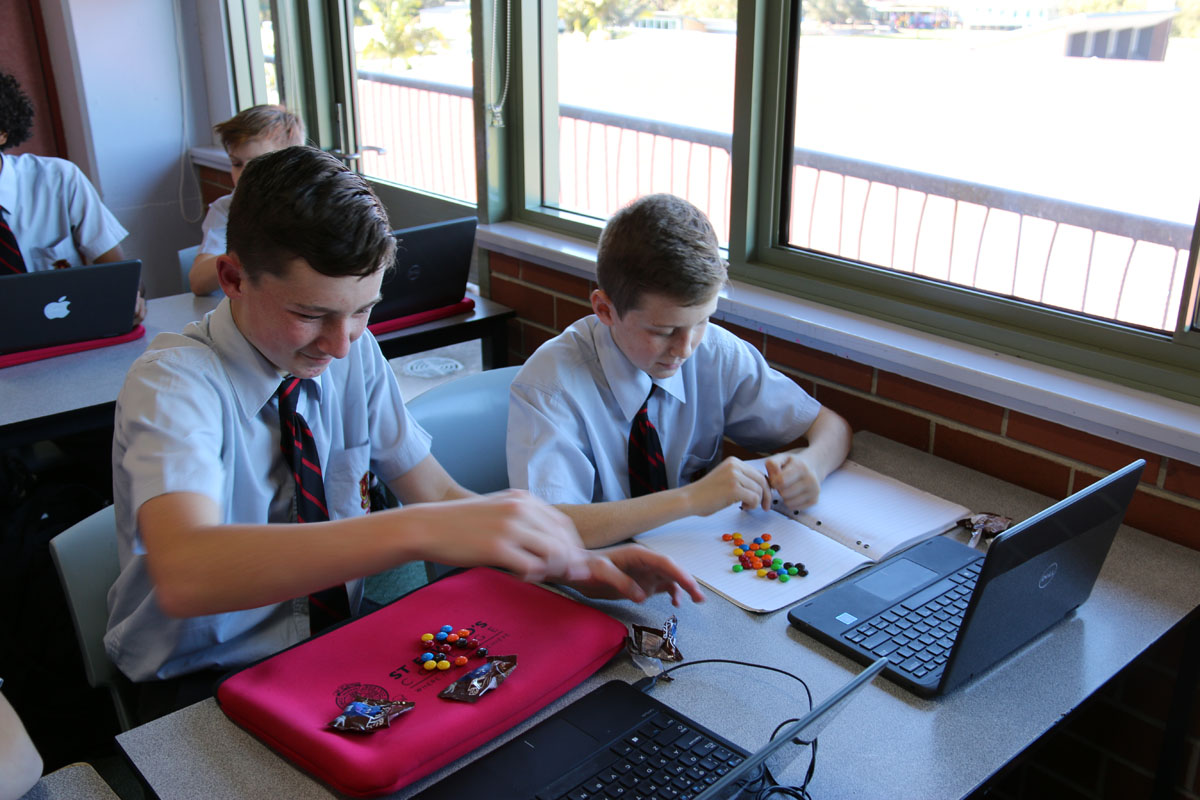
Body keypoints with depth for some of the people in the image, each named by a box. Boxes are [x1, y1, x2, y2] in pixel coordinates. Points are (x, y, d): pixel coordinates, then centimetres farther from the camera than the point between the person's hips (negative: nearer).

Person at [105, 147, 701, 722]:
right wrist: (420, 531, -51)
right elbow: (183, 575, -40)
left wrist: (577, 564, -20)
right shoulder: (172, 383, -22)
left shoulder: (355, 354, -4)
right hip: (203, 682, -6)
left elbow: (438, 494, -2)